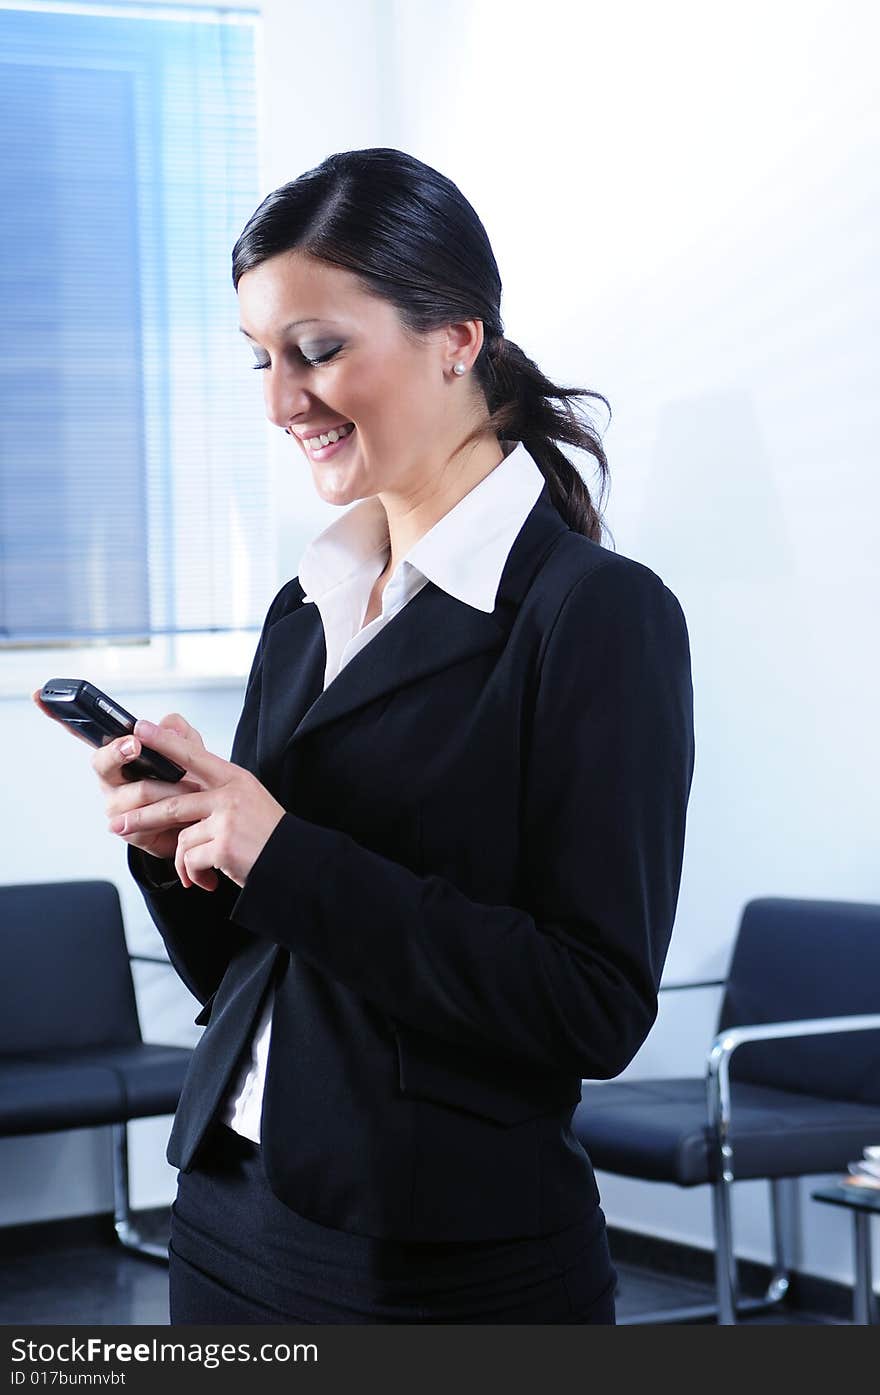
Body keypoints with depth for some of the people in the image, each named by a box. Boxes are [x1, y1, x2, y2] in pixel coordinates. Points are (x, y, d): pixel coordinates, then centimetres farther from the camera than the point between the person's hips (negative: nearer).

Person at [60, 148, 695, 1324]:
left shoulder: (598, 611, -12)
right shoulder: (304, 611, 8)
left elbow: (599, 1009, -19)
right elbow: (234, 977, 13)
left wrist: (289, 860, -21)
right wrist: (170, 844, -7)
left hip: (461, 1270, -6)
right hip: (228, 1227, 7)